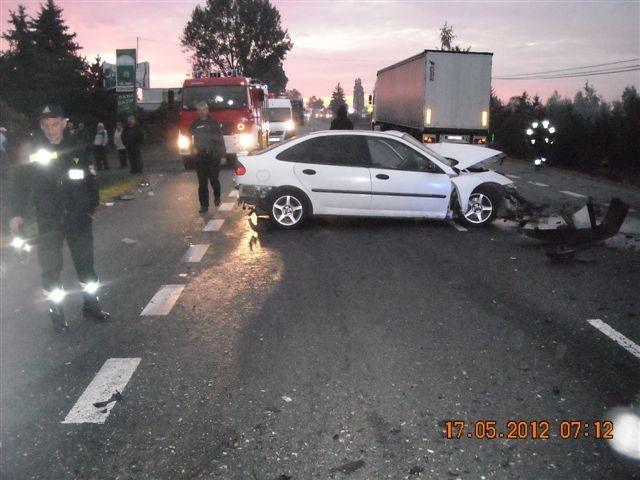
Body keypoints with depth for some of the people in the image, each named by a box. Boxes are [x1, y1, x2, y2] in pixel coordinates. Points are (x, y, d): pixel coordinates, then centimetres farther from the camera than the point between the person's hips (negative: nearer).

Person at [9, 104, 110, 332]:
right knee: (50, 267, 5)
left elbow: (90, 180, 7)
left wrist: (92, 207, 4)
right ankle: (56, 312, 18)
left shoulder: (76, 149, 1)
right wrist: (17, 214, -14)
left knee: (85, 262, 11)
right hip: (49, 220, -1)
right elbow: (22, 183, -5)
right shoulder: (34, 152, -3)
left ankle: (91, 304, 26)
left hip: (79, 217, 1)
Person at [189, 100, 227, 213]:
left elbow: (220, 140, 1)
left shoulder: (214, 123, 2)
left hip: (213, 157, -2)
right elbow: (189, 139, 18)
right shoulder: (194, 125, 8)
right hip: (200, 158, 2)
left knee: (214, 180, 3)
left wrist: (223, 156, -5)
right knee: (202, 183, 2)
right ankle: (204, 204, 8)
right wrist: (193, 148, -3)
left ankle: (217, 197, 31)